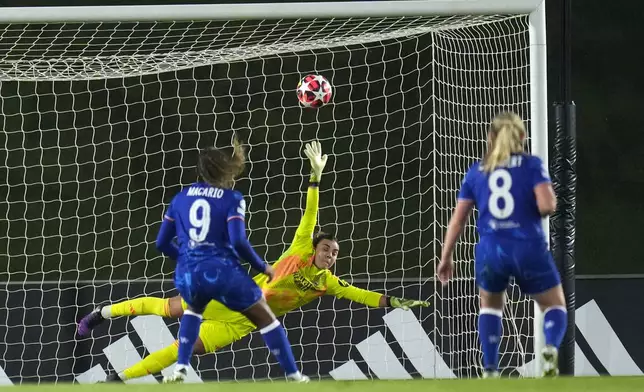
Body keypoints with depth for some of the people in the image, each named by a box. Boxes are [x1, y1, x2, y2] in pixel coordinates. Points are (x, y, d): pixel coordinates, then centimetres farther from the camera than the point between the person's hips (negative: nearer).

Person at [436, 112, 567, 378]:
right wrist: (551, 198, 13)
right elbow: (546, 206, -11)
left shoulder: (476, 172, 11)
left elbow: (458, 219, 11)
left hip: (490, 249, 2)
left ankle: (490, 370, 14)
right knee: (555, 305, 15)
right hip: (529, 248, -2)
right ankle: (551, 347, -18)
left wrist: (446, 258, 18)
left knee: (490, 305, 28)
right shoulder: (532, 165, 2)